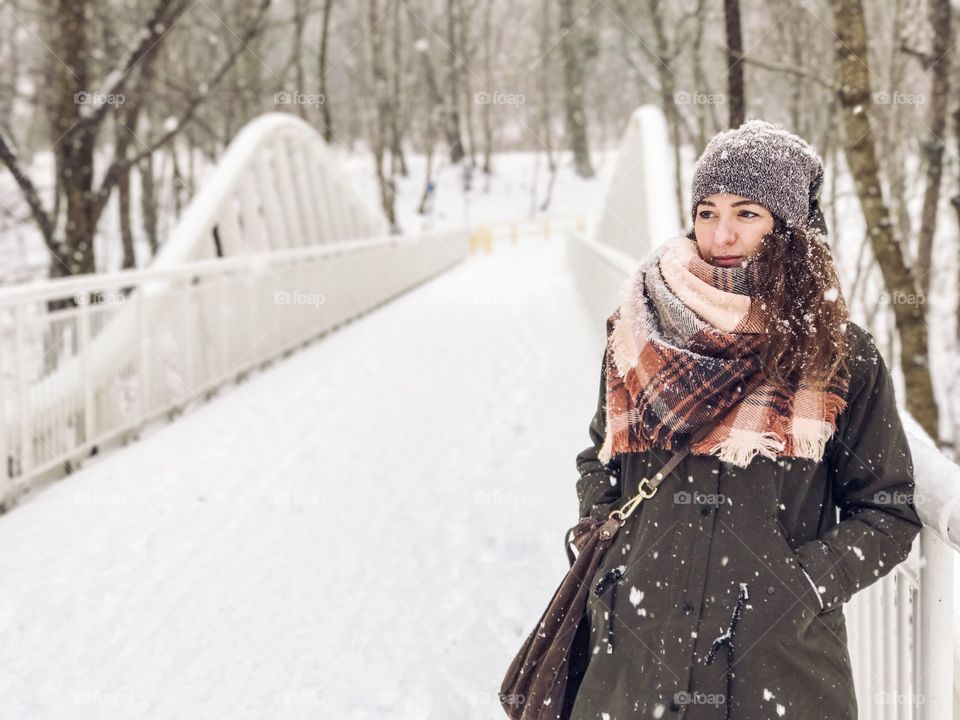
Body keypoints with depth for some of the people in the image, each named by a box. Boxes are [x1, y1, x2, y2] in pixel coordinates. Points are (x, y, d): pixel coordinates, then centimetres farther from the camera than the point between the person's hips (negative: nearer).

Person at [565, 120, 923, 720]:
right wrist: (604, 559, 3)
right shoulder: (641, 335, 2)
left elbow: (888, 517, 0)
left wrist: (797, 584, -12)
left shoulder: (841, 355, -5)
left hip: (783, 663, -2)